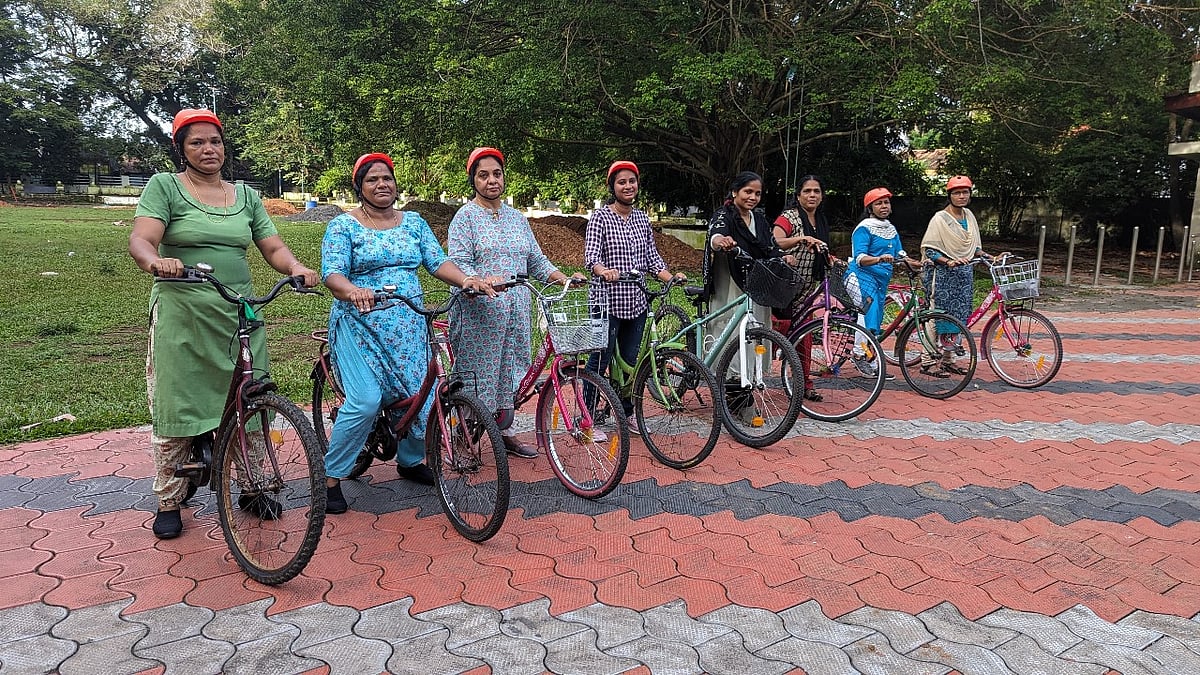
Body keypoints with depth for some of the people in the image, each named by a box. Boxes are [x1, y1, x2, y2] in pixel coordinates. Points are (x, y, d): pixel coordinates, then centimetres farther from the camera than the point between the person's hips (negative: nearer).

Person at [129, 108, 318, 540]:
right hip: (181, 315, -3)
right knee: (176, 410, 0)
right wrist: (155, 260, -34)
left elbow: (273, 248, 9)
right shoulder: (164, 187, 4)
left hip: (240, 315, 3)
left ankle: (252, 489, 21)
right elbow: (141, 238, -10)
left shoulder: (246, 195, 15)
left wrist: (295, 267, -13)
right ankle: (169, 502, 17)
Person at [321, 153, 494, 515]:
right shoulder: (344, 226, 0)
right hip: (361, 325, -4)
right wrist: (352, 291, -35)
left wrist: (466, 280, -15)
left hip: (409, 328, 4)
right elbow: (332, 274, -13)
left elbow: (438, 262, 4)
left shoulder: (414, 222, 13)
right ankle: (331, 477, 0)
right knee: (366, 402, -17)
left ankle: (410, 460, 29)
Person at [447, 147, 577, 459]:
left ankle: (505, 432, 23)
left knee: (508, 370, 11)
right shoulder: (466, 216, -2)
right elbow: (458, 263, -13)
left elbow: (536, 260, 16)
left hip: (514, 313, 6)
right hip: (479, 312, -5)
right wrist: (482, 281, -33)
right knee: (477, 371, -3)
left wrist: (566, 279, 1)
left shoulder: (517, 218, 16)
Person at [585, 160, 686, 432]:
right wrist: (604, 271, -37)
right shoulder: (600, 217, -6)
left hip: (636, 302, 6)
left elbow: (652, 257, 11)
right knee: (600, 360, -1)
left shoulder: (642, 218, 12)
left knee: (630, 360, 14)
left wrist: (672, 278, -6)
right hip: (608, 301, -5)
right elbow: (591, 256, -16)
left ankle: (627, 412, 28)